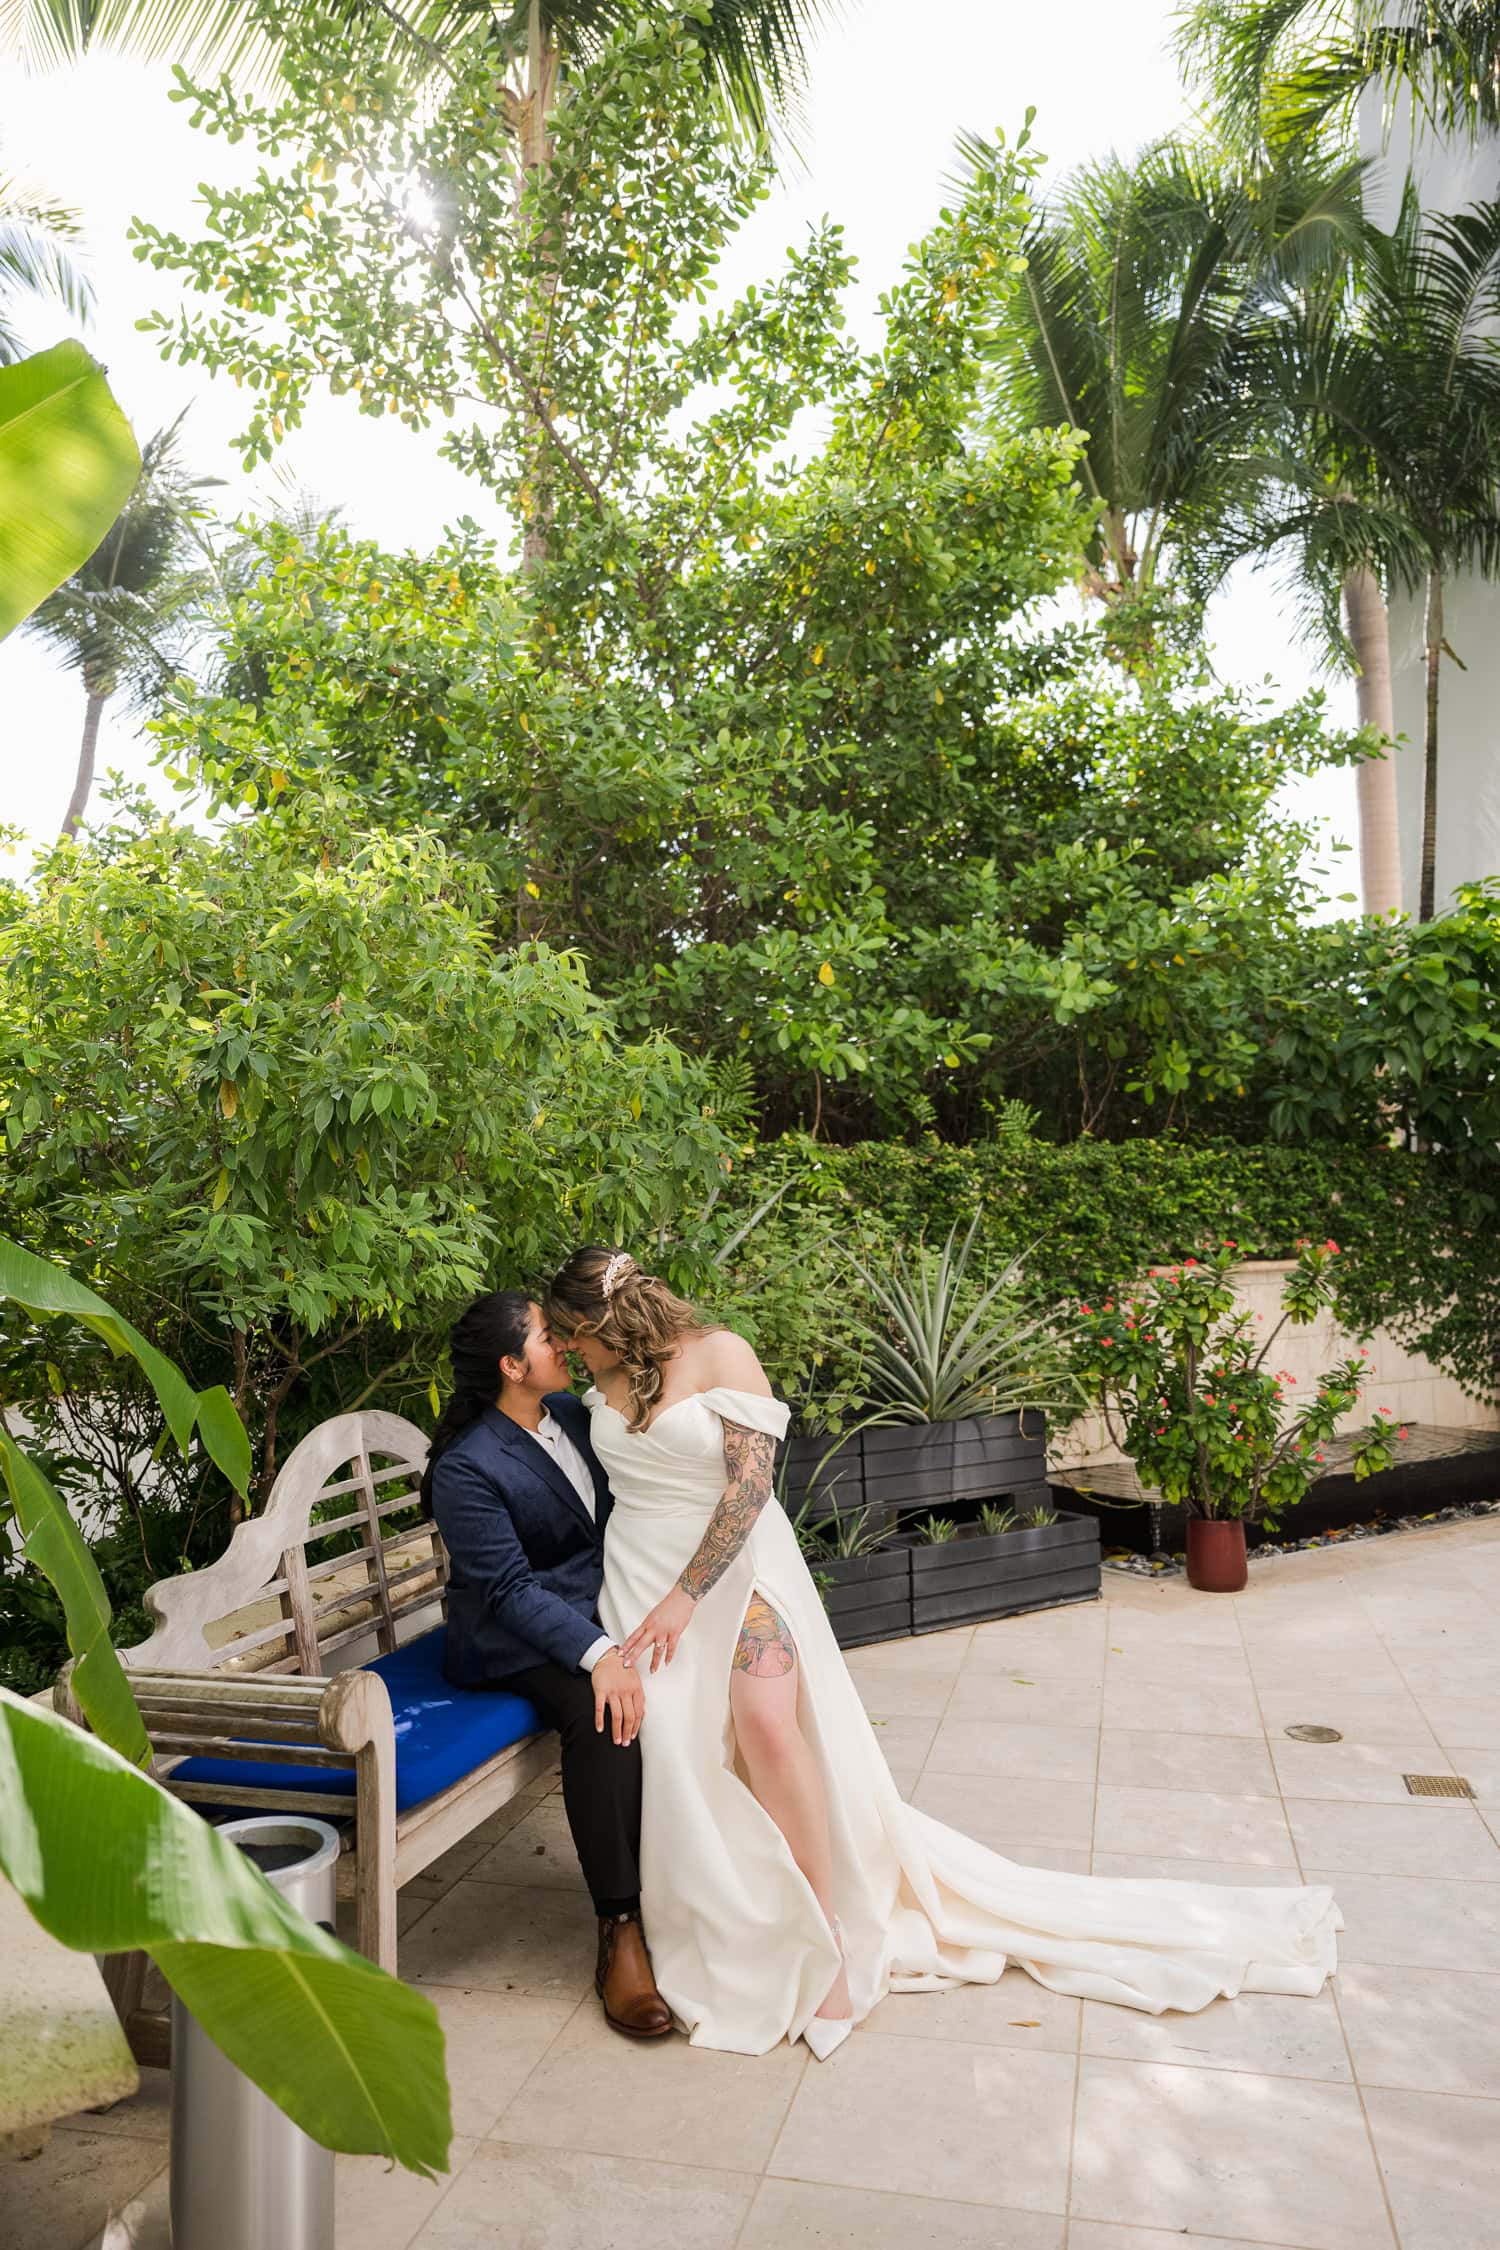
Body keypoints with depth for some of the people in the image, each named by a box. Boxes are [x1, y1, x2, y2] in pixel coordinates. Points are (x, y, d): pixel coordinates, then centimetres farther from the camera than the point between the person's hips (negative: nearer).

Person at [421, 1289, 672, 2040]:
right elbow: (509, 1589, -21)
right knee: (603, 1713, -33)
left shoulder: (570, 1412, 5)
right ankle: (620, 1931, -22)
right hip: (515, 1640, -7)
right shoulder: (467, 1468, -16)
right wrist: (598, 1654, -32)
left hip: (602, 1610, 7)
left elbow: (617, 1516, 16)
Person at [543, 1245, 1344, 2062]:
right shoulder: (605, 1384, 7)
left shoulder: (718, 1355, -11)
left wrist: (686, 1596, -17)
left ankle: (823, 1937, -9)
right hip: (641, 1585, 5)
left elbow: (750, 1485, -15)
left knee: (767, 1723, -24)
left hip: (735, 1568, -5)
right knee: (673, 1748, -13)